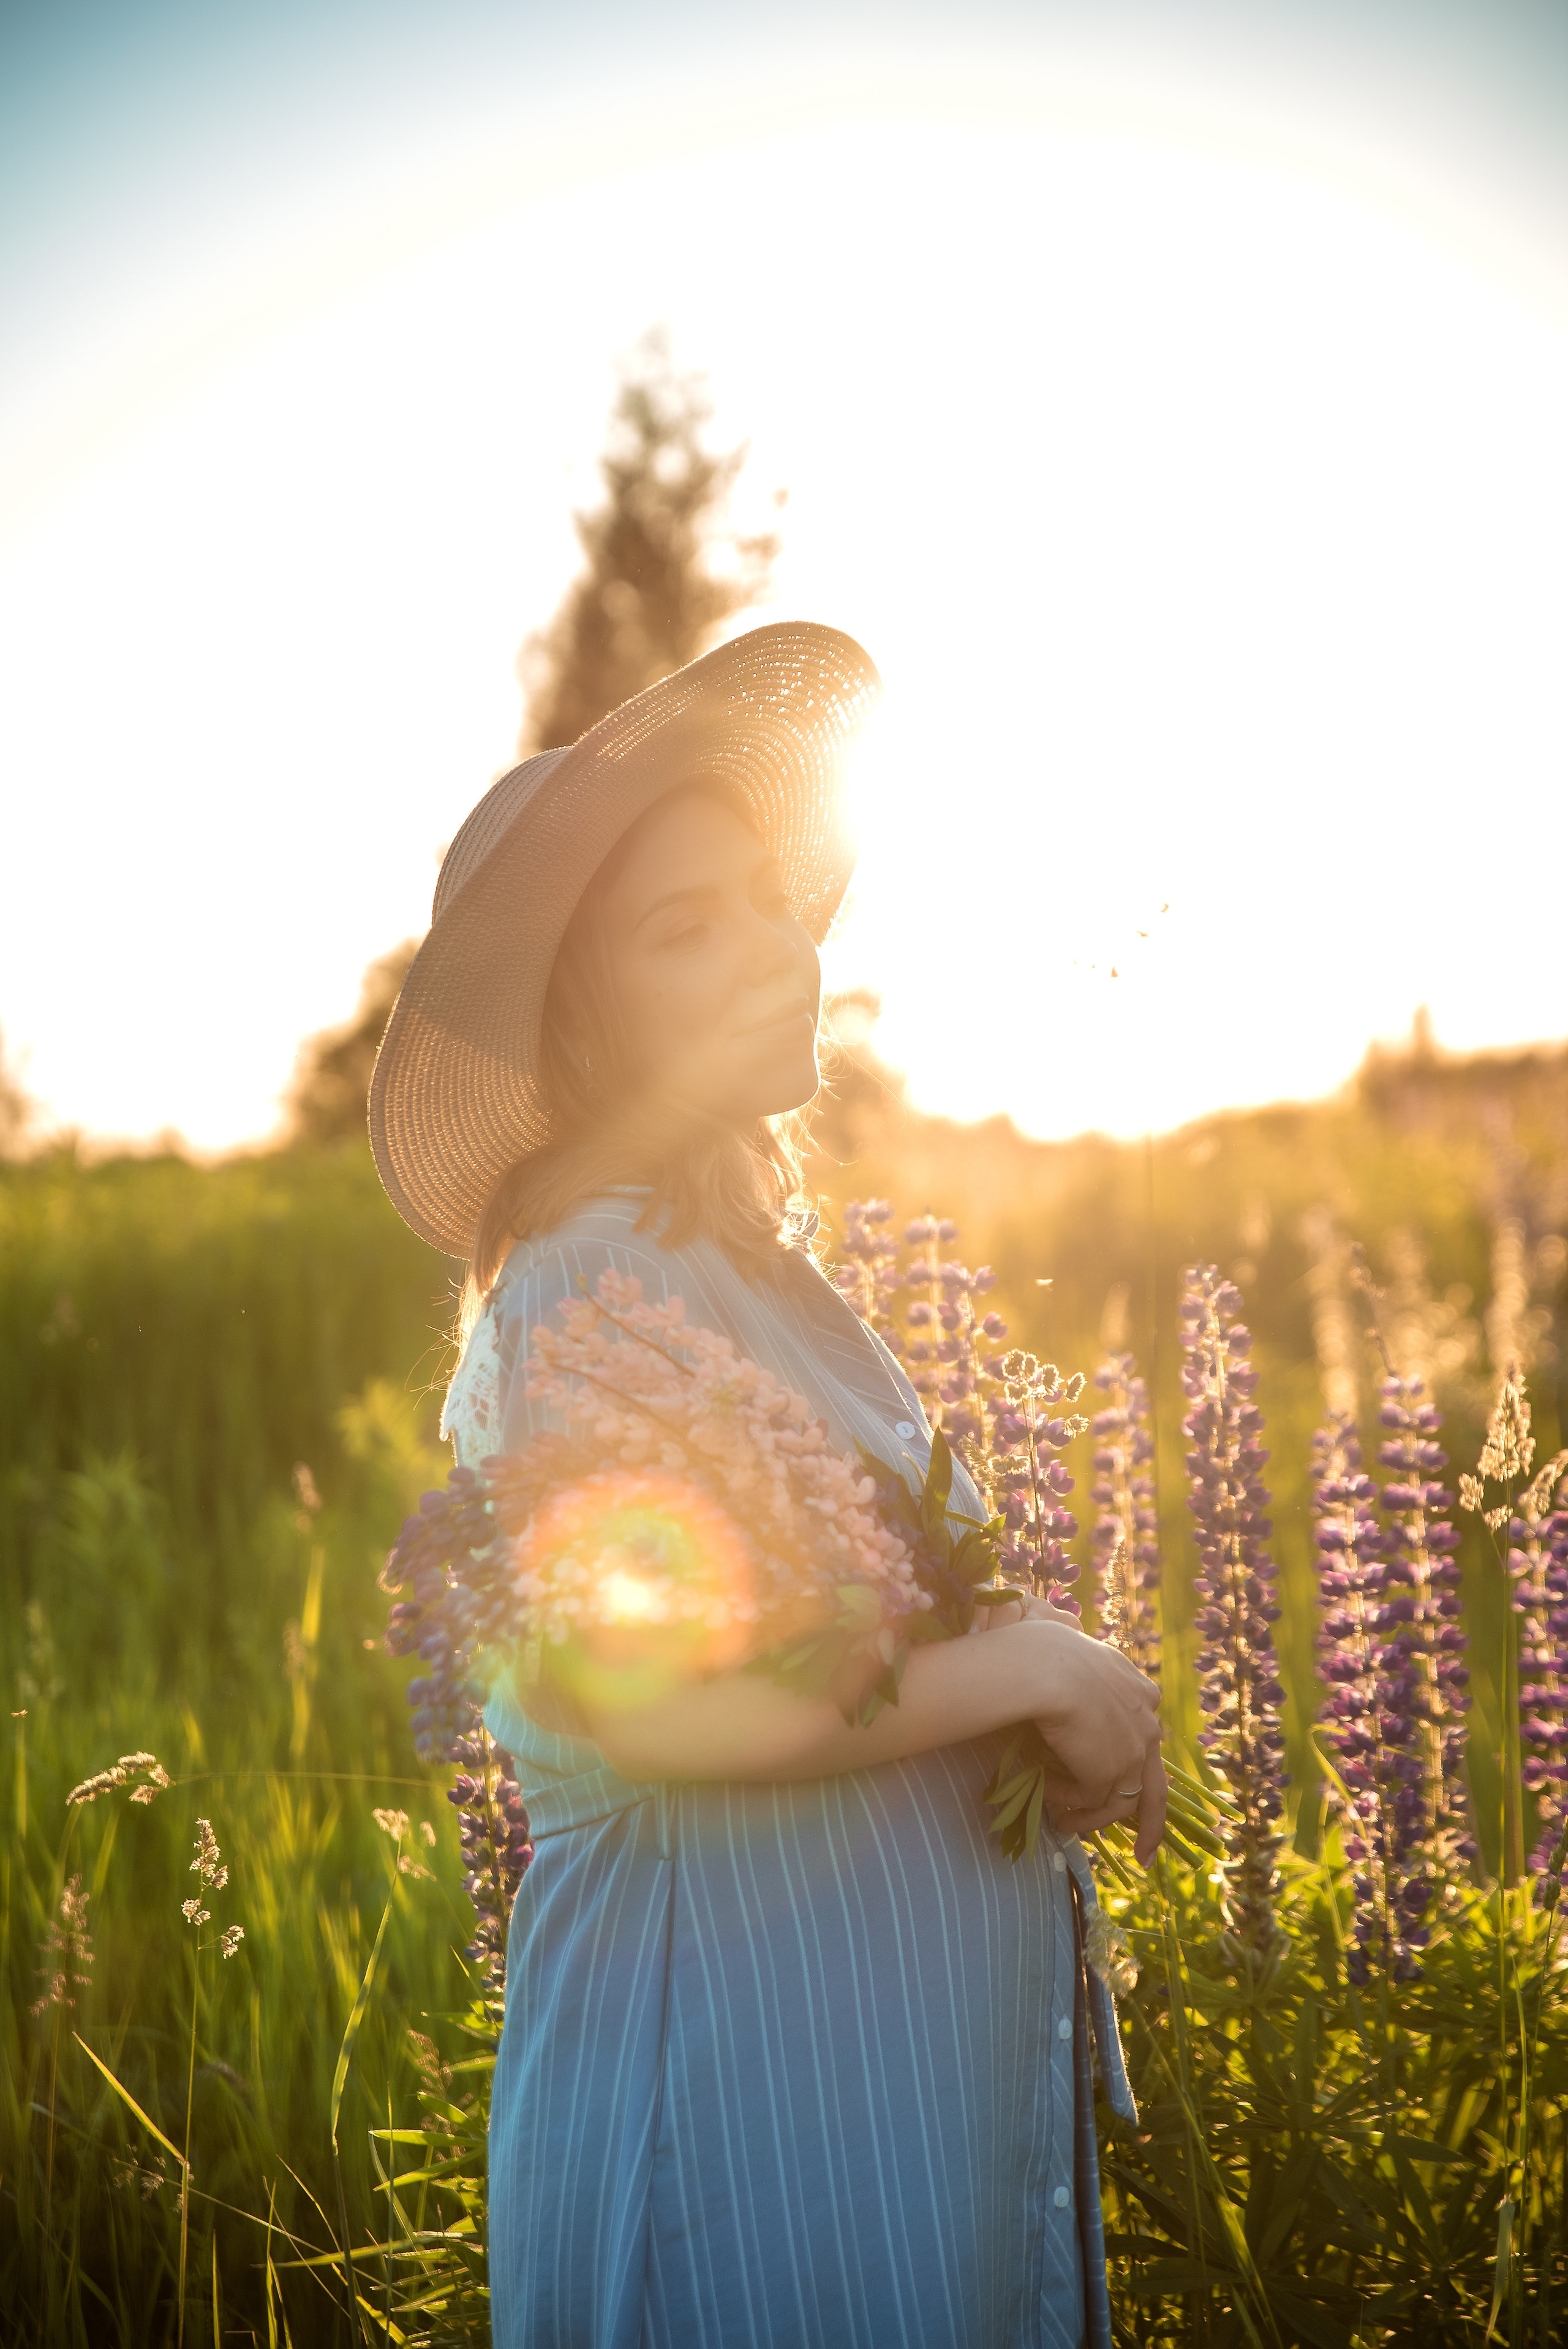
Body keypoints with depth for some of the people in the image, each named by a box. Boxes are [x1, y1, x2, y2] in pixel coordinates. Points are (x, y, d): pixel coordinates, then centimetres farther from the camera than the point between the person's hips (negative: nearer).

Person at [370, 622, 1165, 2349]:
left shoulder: (748, 1261, 10)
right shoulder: (589, 1283, -17)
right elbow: (653, 1706, -26)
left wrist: (1063, 1702, 4)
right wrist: (1019, 1670, -17)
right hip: (742, 1996, -9)